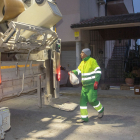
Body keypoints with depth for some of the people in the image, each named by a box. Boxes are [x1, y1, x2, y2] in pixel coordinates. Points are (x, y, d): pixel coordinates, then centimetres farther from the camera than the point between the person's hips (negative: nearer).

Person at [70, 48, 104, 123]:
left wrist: (96, 82, -20)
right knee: (83, 100, 3)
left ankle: (101, 110, 24)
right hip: (85, 85, 8)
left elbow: (98, 71, -13)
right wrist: (72, 72, -8)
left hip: (92, 85, -8)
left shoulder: (92, 61, -11)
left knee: (92, 100, -5)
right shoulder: (82, 62, 12)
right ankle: (84, 118, 10)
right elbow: (78, 71, 13)